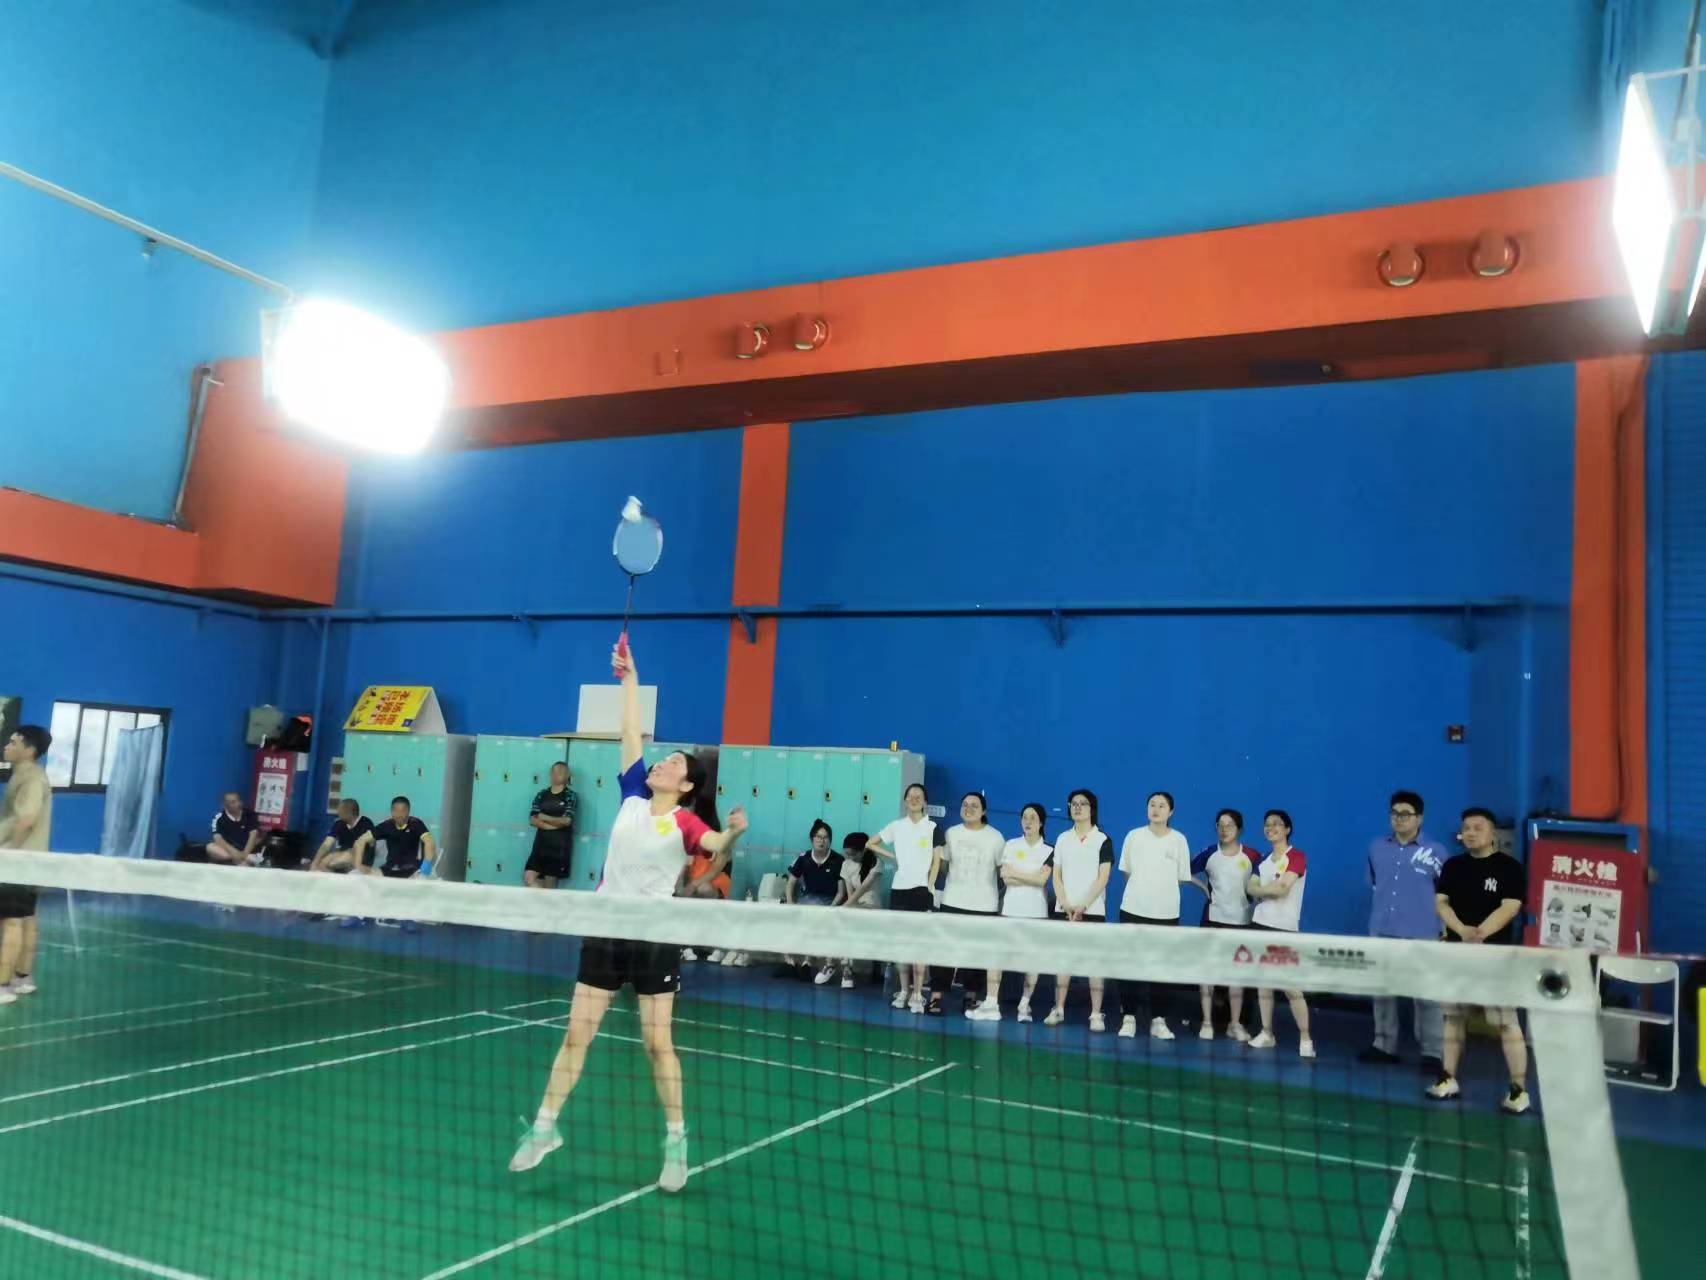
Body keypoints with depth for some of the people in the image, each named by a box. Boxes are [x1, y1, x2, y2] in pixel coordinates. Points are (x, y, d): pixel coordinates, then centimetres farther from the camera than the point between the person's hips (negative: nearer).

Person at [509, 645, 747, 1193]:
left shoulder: (685, 820, -10)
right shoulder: (633, 797, 3)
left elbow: (714, 843, -32)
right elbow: (631, 732, 8)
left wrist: (733, 832, -54)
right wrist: (629, 677, 10)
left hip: (656, 938, -4)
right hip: (604, 931, 5)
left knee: (657, 1042, 1)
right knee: (576, 1033, 9)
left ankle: (676, 1141, 16)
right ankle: (544, 1127, 22)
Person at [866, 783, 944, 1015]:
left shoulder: (933, 827, 1)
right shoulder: (896, 826, 8)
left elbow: (936, 861, 0)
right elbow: (870, 843, 17)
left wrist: (930, 888, -8)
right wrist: (892, 856, 6)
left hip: (921, 890, -3)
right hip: (899, 889, 3)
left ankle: (917, 995, -2)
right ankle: (903, 991, 18)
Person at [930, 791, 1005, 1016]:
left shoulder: (995, 837, 1)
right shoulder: (951, 834, 7)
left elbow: (1003, 869, 5)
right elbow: (941, 862, 13)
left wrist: (1003, 897, 4)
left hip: (984, 905, -1)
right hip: (953, 902, 1)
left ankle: (972, 997, 14)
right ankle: (936, 996, -5)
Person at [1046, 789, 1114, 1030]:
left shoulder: (1103, 840, 0)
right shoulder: (1062, 839, 11)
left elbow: (1103, 878, -6)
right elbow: (1056, 875, 9)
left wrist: (1083, 905, -12)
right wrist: (1065, 904, -5)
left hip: (1092, 910, -3)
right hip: (1064, 909, 3)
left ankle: (1096, 1014, -2)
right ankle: (1058, 1009, 10)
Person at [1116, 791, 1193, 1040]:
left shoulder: (1179, 840, 1)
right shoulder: (1133, 836, 2)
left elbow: (1182, 878, 7)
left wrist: (1162, 888, 5)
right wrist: (1142, 887, 7)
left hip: (1166, 912, 0)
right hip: (1133, 909, 0)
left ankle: (1157, 1019, 11)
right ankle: (1129, 1016, 9)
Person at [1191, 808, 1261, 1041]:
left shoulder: (1252, 856, -5)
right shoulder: (1209, 854, -2)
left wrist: (1253, 894, -9)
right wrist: (1203, 887, -4)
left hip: (1241, 921, 0)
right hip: (1213, 918, 0)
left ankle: (1235, 1024, 16)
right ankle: (1207, 1022, 9)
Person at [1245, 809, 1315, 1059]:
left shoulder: (1297, 857, -5)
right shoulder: (1263, 861, 16)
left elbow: (1283, 888, -17)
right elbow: (1251, 889, 4)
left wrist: (1262, 889, -2)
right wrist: (1272, 889, -12)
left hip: (1285, 928, -6)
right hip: (1261, 924, 6)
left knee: (1291, 987, -10)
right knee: (1263, 981, 7)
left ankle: (1305, 1039, -3)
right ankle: (1267, 1033, 14)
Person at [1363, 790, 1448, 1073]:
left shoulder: (1436, 851, -5)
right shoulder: (1377, 848, 8)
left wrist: (1432, 913, -2)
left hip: (1420, 934, -5)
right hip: (1381, 931, 5)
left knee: (1426, 994, -3)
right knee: (1382, 990, 12)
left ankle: (1432, 1053, 3)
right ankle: (1384, 1045, 23)